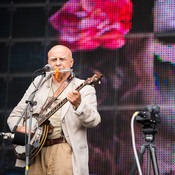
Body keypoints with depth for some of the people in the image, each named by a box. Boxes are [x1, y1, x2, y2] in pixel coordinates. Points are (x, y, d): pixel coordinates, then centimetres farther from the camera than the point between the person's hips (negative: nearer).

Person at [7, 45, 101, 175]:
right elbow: (15, 115, 20)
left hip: (64, 149, -4)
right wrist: (20, 128, -2)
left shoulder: (84, 89, 3)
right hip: (35, 151, 4)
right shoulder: (39, 83, 17)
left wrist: (78, 105, -30)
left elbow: (93, 121, -12)